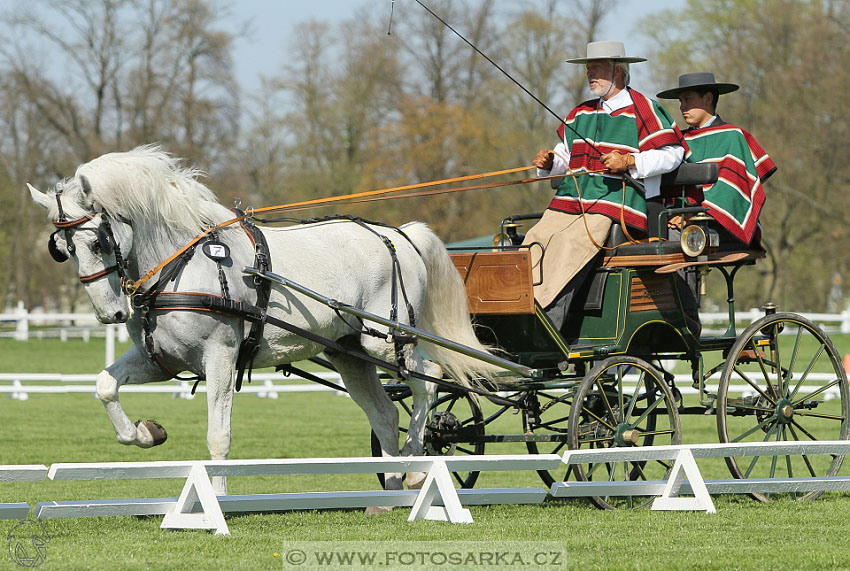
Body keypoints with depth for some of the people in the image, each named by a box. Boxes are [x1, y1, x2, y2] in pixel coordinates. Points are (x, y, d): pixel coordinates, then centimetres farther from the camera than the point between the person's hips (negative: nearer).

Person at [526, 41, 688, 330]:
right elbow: (563, 159, 28)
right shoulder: (580, 113, 24)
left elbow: (673, 153, -2)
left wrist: (628, 162, -15)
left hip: (614, 203, -7)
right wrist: (549, 163, 3)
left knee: (568, 243, -31)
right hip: (569, 204, 7)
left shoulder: (642, 109, 3)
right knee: (535, 240, -20)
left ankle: (548, 321, -37)